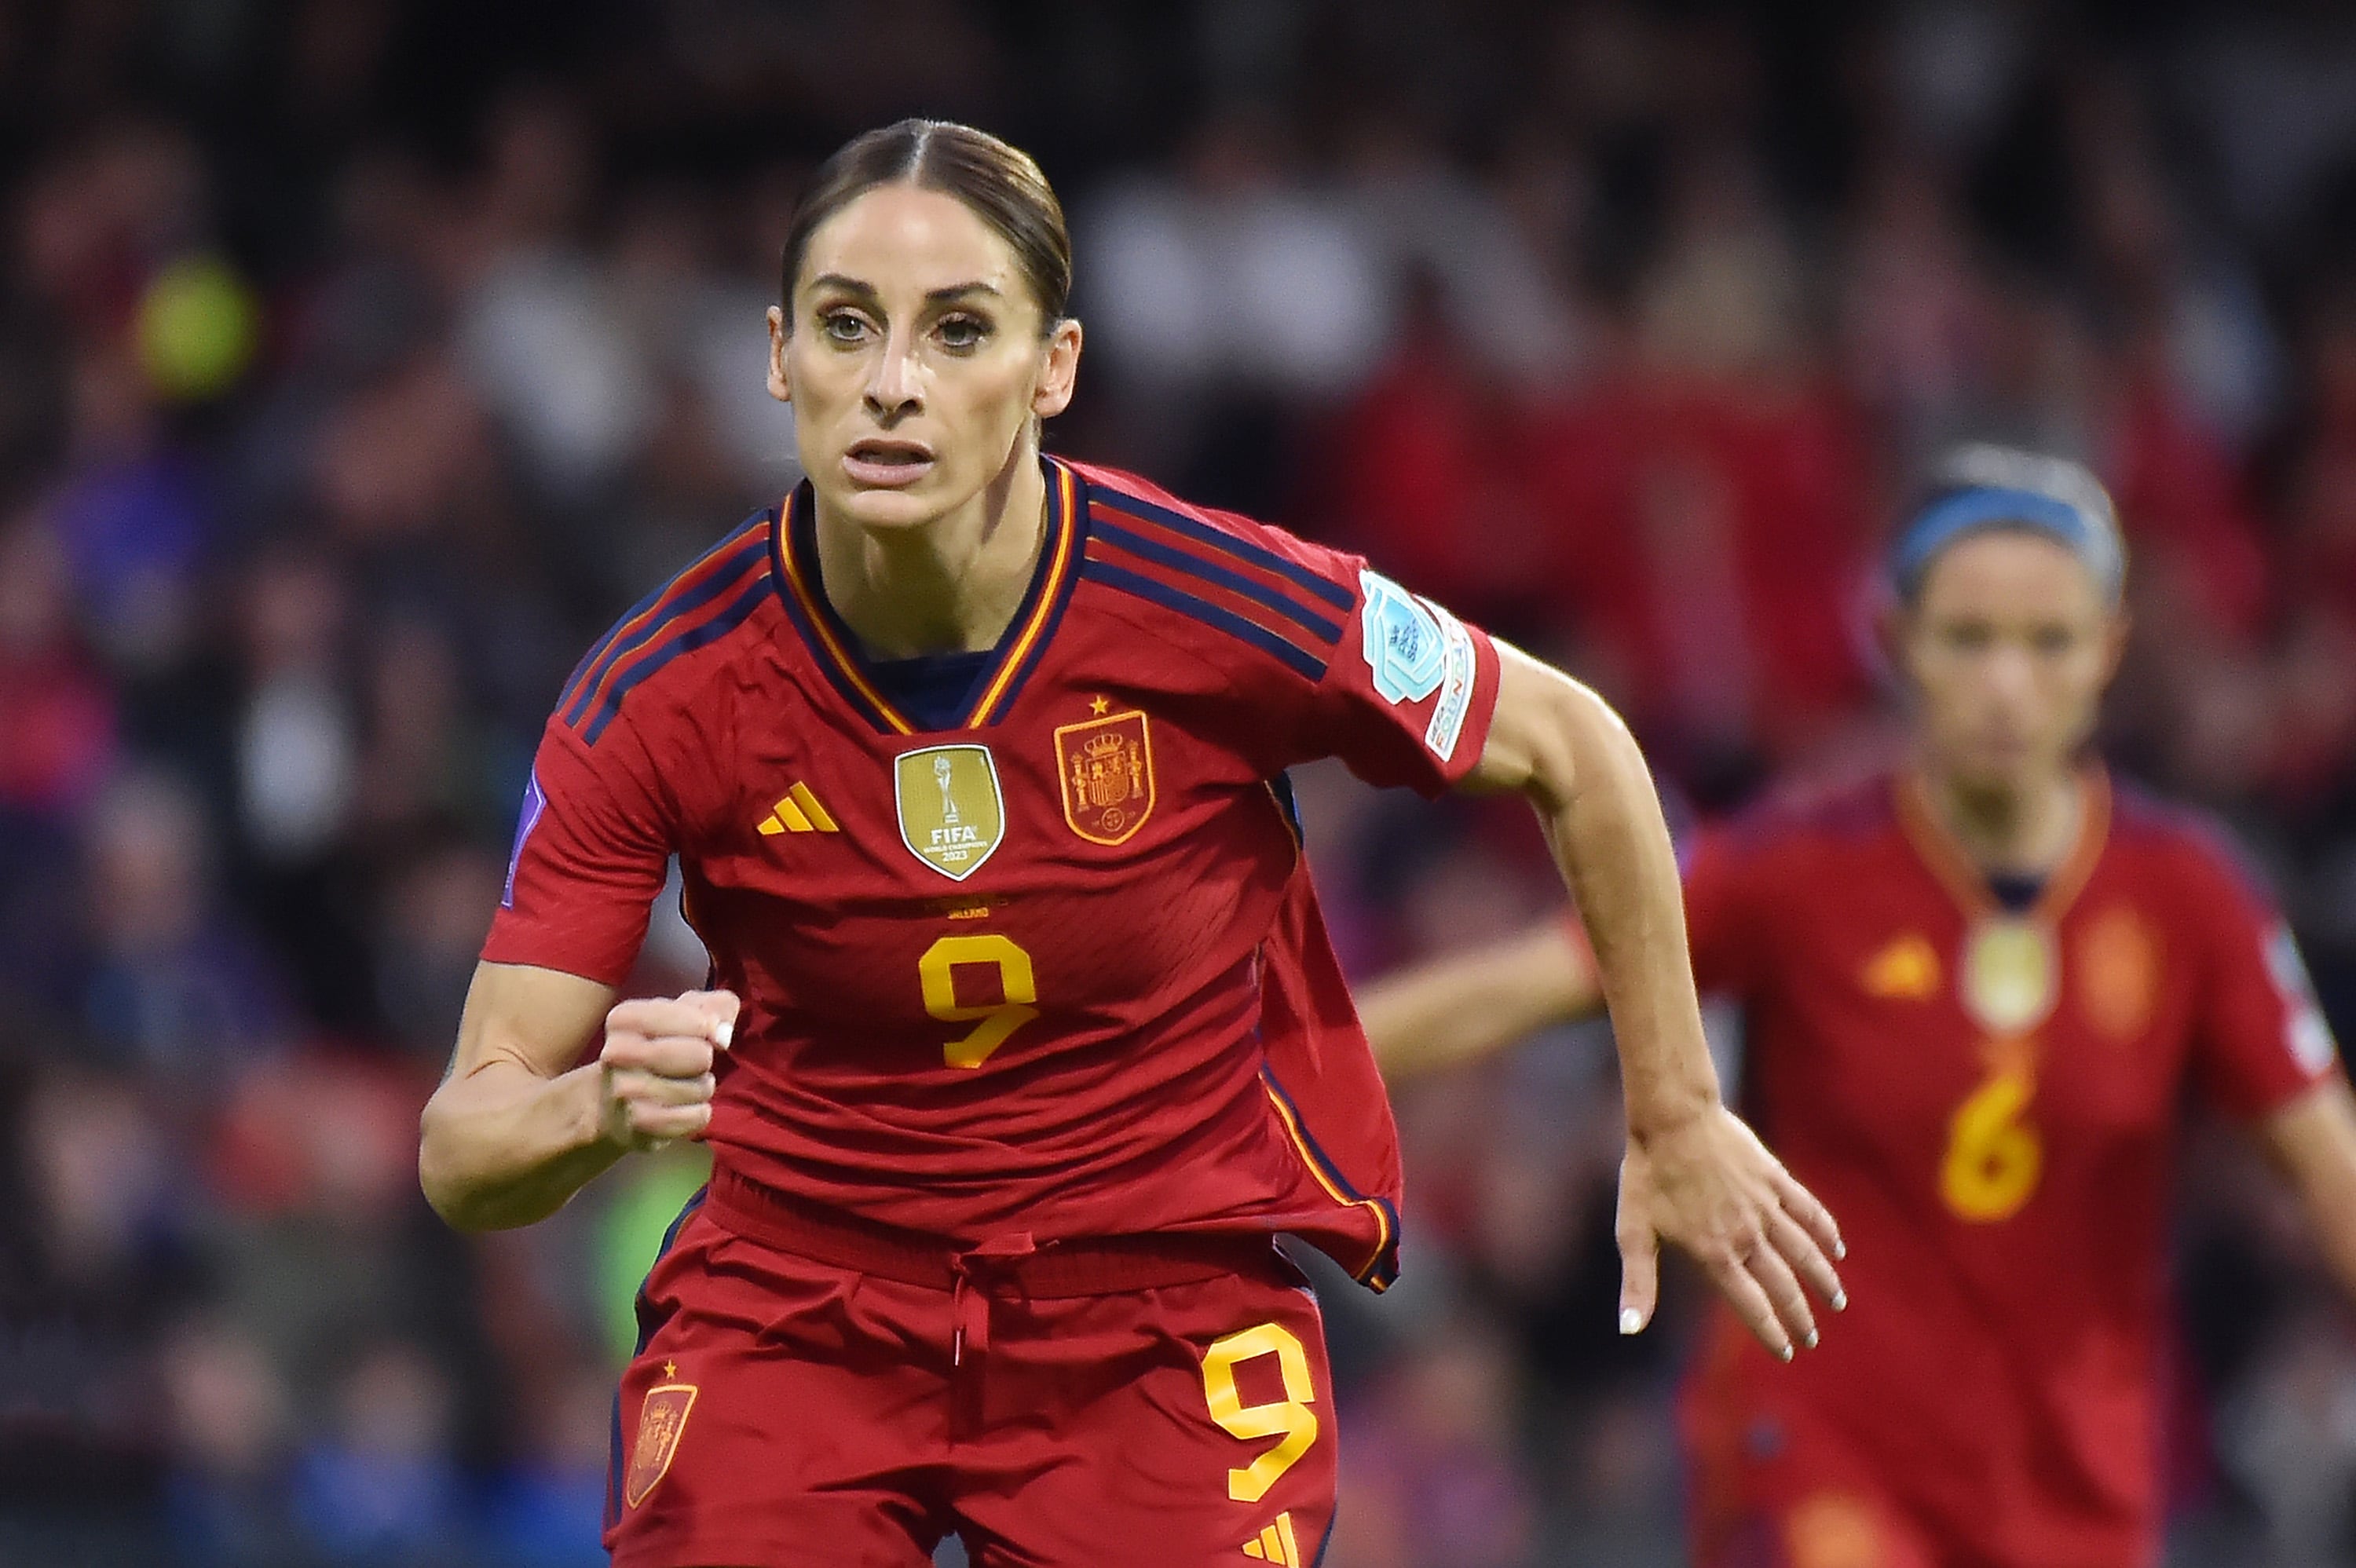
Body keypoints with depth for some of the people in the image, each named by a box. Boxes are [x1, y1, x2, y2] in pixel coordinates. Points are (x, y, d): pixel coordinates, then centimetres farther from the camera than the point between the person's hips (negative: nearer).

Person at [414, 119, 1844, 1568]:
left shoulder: (1219, 608, -18)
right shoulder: (660, 698, -16)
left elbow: (1574, 751, 1)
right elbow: (464, 1155, -14)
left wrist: (1676, 1119, 7)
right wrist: (597, 1110, -37)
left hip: (1170, 1312, 0)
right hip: (795, 1293, 0)